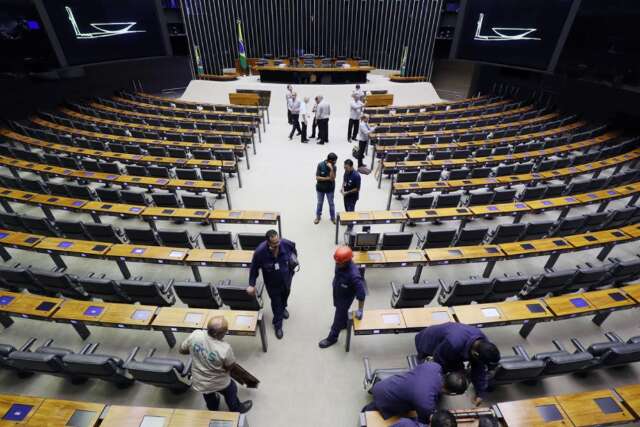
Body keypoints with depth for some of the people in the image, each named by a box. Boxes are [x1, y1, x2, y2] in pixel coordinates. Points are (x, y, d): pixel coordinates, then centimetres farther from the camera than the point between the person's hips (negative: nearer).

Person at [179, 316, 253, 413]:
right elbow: (230, 367, -17)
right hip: (219, 383, -3)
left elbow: (182, 350, -10)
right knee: (231, 390, 31)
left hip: (198, 382, 4)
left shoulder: (195, 335, -30)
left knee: (208, 394, 38)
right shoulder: (225, 349, -37)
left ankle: (212, 407, 67)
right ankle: (236, 409, 57)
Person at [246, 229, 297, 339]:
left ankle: (283, 308, 66)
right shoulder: (260, 252, -34)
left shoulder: (287, 244, -29)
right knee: (276, 302, 12)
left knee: (285, 294, 30)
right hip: (272, 282, -3)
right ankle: (278, 325, 39)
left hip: (286, 278, 3)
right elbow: (254, 269, -17)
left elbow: (294, 251, -2)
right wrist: (252, 284, -15)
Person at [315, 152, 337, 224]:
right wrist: (327, 178, -23)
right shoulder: (320, 165, -19)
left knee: (331, 203, 14)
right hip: (320, 188, 0)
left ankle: (333, 217, 33)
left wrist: (331, 169, -34)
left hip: (330, 188, 1)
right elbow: (317, 178, -19)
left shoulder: (334, 167, -15)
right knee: (320, 203, 17)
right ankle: (318, 217, 36)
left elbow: (332, 179, -24)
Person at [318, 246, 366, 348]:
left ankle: (332, 338, 39)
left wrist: (360, 310, -22)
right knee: (341, 312, 32)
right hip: (337, 293, 6)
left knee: (338, 318, 15)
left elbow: (361, 293, -32)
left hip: (346, 298, -6)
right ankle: (345, 323, 61)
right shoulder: (340, 263, -23)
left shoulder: (354, 275, -43)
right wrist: (334, 283, 18)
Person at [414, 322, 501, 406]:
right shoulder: (454, 344, -45)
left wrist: (480, 393, -5)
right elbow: (439, 360, -28)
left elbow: (481, 370, -9)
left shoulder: (483, 343, -22)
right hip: (428, 342, -6)